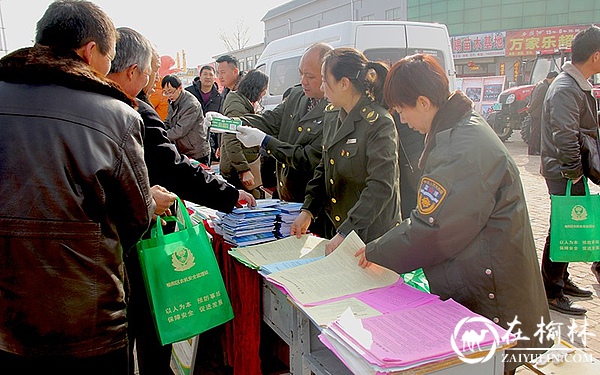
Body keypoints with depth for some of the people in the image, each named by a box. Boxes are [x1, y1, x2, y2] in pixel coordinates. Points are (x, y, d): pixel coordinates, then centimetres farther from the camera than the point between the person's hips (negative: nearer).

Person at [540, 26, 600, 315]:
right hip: (563, 174, -10)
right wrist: (574, 170, -18)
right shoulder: (565, 89, -20)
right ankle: (551, 293, 9)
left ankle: (562, 280, 33)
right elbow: (565, 136, -27)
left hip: (571, 173, 10)